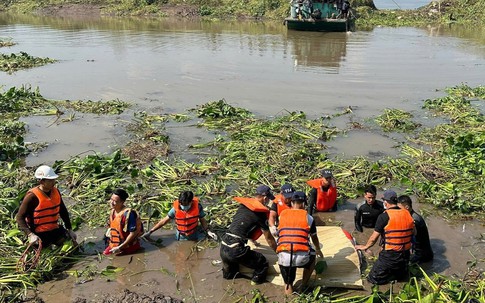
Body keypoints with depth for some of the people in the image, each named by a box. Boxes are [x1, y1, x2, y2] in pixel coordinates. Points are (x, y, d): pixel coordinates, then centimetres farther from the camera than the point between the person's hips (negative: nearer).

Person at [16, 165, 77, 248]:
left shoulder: (56, 192, 1)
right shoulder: (32, 196, -16)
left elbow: (63, 211, 13)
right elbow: (20, 217, -14)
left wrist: (70, 229, 11)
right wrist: (30, 235, -26)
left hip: (55, 230, 6)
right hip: (39, 234, -5)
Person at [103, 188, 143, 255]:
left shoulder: (128, 213, -25)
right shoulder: (112, 211, 1)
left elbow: (133, 233, -24)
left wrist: (120, 248, -21)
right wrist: (109, 233, 1)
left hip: (126, 247, -8)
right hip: (114, 245, 8)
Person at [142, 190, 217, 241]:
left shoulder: (197, 206, -20)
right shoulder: (176, 208, -21)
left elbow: (202, 220, -5)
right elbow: (164, 221, -13)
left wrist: (208, 231, -18)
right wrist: (150, 232, -13)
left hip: (195, 236, 0)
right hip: (181, 238, 0)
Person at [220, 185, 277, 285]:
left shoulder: (243, 205, 16)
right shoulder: (260, 212, -5)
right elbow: (269, 238, 4)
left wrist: (253, 240, 52)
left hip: (223, 247, 8)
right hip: (236, 250, -8)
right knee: (263, 265, 7)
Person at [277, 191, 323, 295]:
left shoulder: (282, 215, 14)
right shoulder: (307, 217, 10)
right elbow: (314, 238, 27)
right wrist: (318, 250, 48)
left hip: (284, 256, 1)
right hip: (302, 257, 0)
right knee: (312, 255, 31)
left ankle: (288, 286, 17)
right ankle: (304, 285, 30)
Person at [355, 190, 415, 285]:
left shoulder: (384, 216, -16)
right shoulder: (407, 214, 0)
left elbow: (374, 238, -9)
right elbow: (413, 233, 14)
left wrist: (365, 247, 9)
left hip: (389, 256, -6)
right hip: (405, 255, 6)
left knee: (373, 279, 5)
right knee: (401, 276, 32)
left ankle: (393, 276, -3)